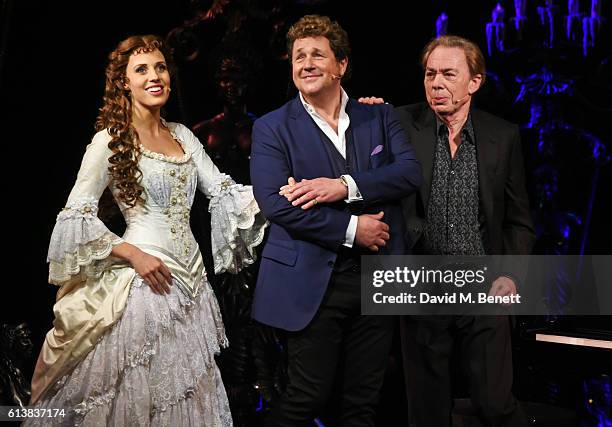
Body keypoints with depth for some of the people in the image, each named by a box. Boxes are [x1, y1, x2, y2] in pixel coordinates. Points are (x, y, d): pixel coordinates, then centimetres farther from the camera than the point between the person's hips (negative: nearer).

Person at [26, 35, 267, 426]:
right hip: (146, 277, -6)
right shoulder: (111, 140, -6)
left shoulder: (182, 135, 11)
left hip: (190, 274, 6)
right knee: (140, 392, 1)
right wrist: (134, 255, -16)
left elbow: (222, 190, 7)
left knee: (189, 396, 9)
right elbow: (76, 215, -8)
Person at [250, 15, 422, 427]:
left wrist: (345, 186, -19)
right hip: (314, 283, -3)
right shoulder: (273, 128, -1)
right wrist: (351, 229, -15)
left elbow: (410, 172, -6)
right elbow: (275, 203, -13)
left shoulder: (380, 117, 9)